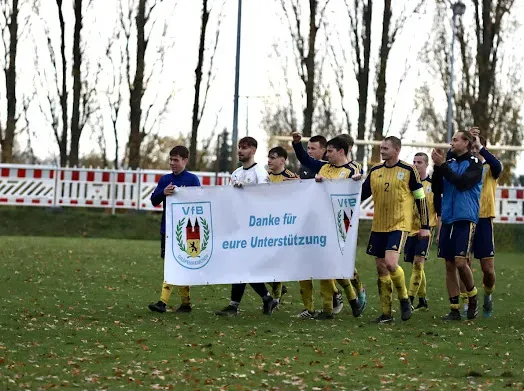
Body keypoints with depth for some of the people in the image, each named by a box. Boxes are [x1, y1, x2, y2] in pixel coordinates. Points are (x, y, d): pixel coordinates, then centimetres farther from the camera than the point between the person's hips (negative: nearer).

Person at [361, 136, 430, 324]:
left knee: (390, 263, -21)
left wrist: (425, 226, -1)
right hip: (378, 226, 6)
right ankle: (386, 313, 12)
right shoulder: (375, 171, 10)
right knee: (381, 267, 4)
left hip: (399, 225, -6)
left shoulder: (408, 170, -5)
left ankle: (404, 299, 3)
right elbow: (362, 194, 17)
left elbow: (420, 198, -1)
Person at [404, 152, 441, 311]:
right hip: (410, 229, 4)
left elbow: (440, 209, 2)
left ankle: (410, 300, -18)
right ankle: (422, 300, 20)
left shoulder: (432, 184, -1)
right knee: (416, 265, 9)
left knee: (418, 262, -15)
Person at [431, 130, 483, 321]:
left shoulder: (474, 163, -3)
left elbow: (462, 183, -17)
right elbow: (437, 189, 8)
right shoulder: (449, 162, 12)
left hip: (465, 219, -5)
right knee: (449, 265, 4)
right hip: (448, 219, 5)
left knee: (460, 262, -15)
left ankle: (472, 297, 9)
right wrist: (437, 167, -5)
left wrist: (442, 165, -15)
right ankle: (454, 309, 9)